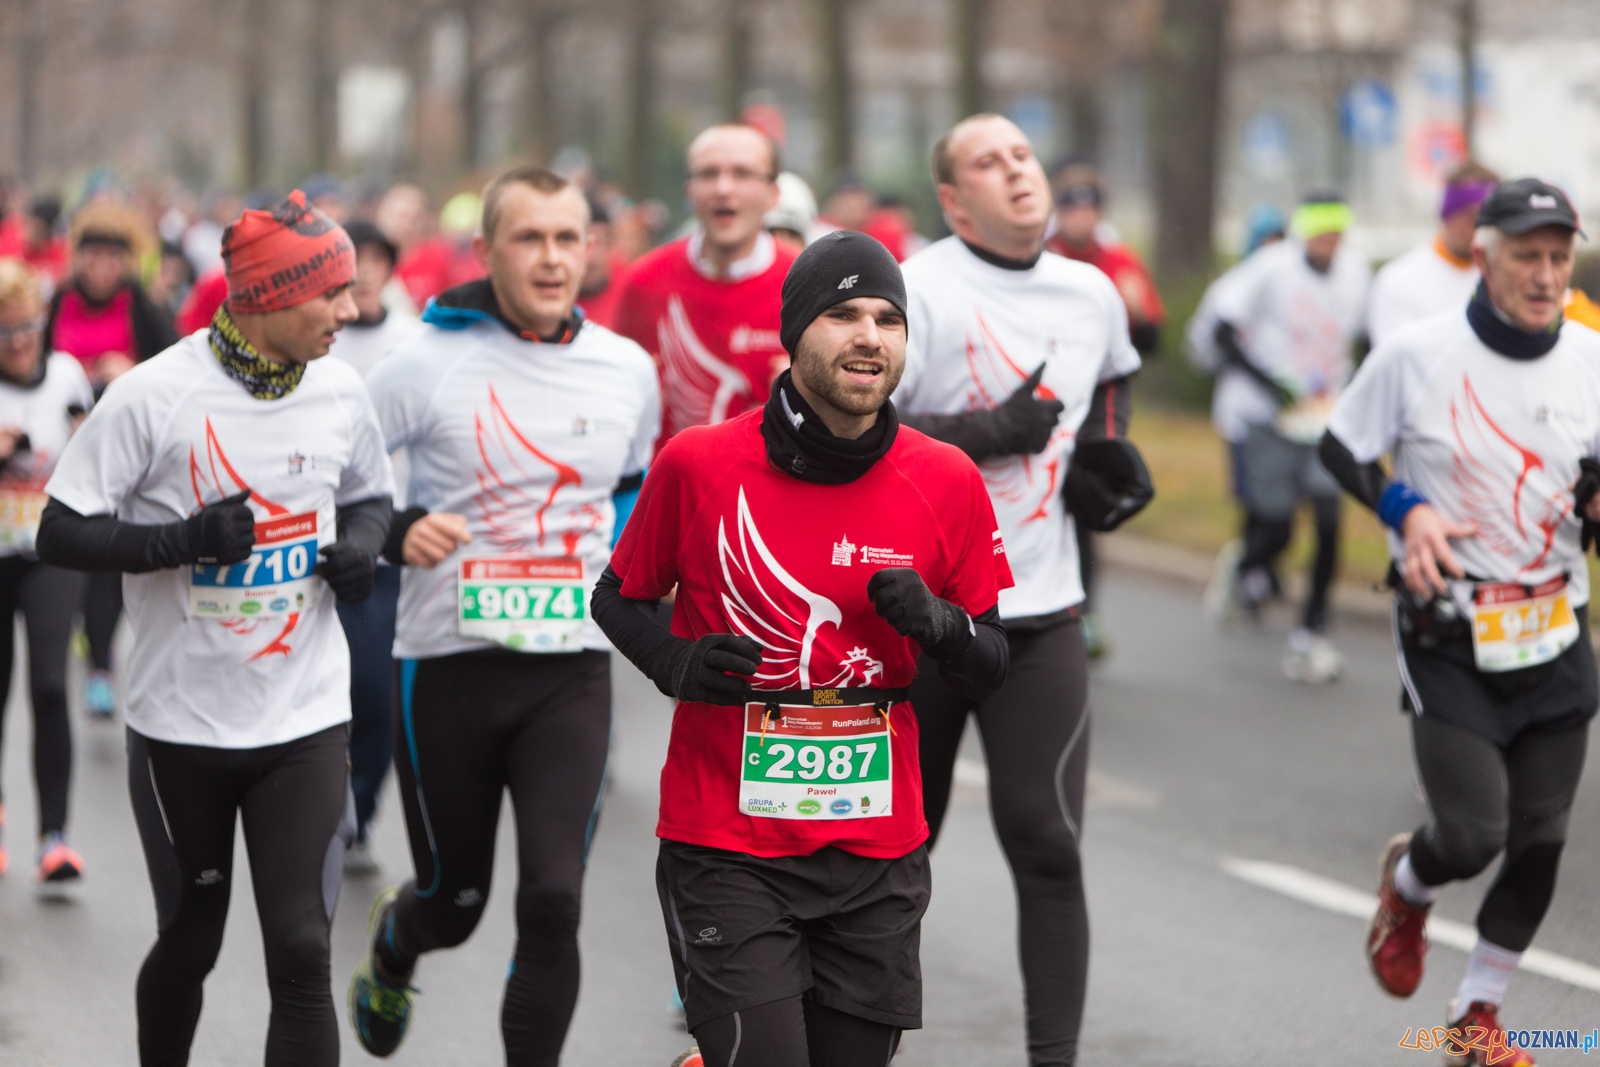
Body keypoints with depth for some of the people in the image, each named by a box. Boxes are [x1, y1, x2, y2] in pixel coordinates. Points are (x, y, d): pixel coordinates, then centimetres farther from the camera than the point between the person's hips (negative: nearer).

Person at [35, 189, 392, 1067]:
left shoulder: (340, 391, 0)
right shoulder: (153, 395, -13)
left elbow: (369, 496, 18)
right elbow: (61, 534, -11)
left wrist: (359, 542, -5)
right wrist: (185, 540, -24)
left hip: (306, 720, 2)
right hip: (181, 721, -2)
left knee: (301, 951, -8)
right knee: (188, 943, 13)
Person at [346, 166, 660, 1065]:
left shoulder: (628, 369, 4)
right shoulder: (430, 362, -8)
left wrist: (620, 566, 8)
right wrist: (396, 532, -18)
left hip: (571, 667, 2)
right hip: (448, 662, -1)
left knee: (555, 898, -13)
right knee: (455, 901, 13)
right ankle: (393, 945, 50)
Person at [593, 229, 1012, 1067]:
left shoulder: (947, 482, 1)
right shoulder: (698, 464, -5)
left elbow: (990, 668, 8)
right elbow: (618, 598, 9)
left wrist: (938, 626, -14)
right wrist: (672, 662, -12)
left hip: (878, 856, 3)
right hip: (726, 849, -3)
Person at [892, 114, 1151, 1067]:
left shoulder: (1093, 296, 7)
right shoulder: (913, 293, -11)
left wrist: (1110, 454, 12)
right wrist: (985, 435, -19)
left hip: (1042, 612, 3)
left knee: (1047, 844, -6)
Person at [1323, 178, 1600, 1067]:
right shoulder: (1417, 353, -10)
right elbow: (1341, 448, 3)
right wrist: (1405, 510, -14)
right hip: (1448, 634, -4)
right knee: (1471, 835, -12)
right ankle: (1407, 884, 26)